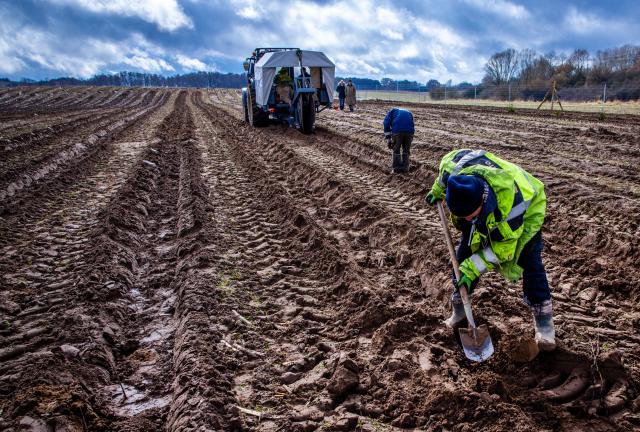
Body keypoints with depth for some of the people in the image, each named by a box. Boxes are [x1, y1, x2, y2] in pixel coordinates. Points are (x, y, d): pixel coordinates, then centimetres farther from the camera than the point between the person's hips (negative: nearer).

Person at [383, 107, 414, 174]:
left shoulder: (392, 111, 24)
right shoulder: (408, 113, 35)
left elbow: (386, 124, 8)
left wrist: (388, 139, 8)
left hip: (397, 131, -3)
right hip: (409, 131, 3)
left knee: (396, 150, 13)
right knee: (406, 150, 19)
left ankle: (396, 168, 12)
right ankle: (404, 168, 19)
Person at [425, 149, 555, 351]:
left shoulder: (511, 200, -46)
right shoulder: (456, 173, -36)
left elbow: (503, 248, -31)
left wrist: (473, 268, -31)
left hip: (526, 211, -4)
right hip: (486, 215, 4)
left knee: (530, 264, -12)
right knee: (464, 257, 0)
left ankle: (544, 321, 4)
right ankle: (458, 308, 19)